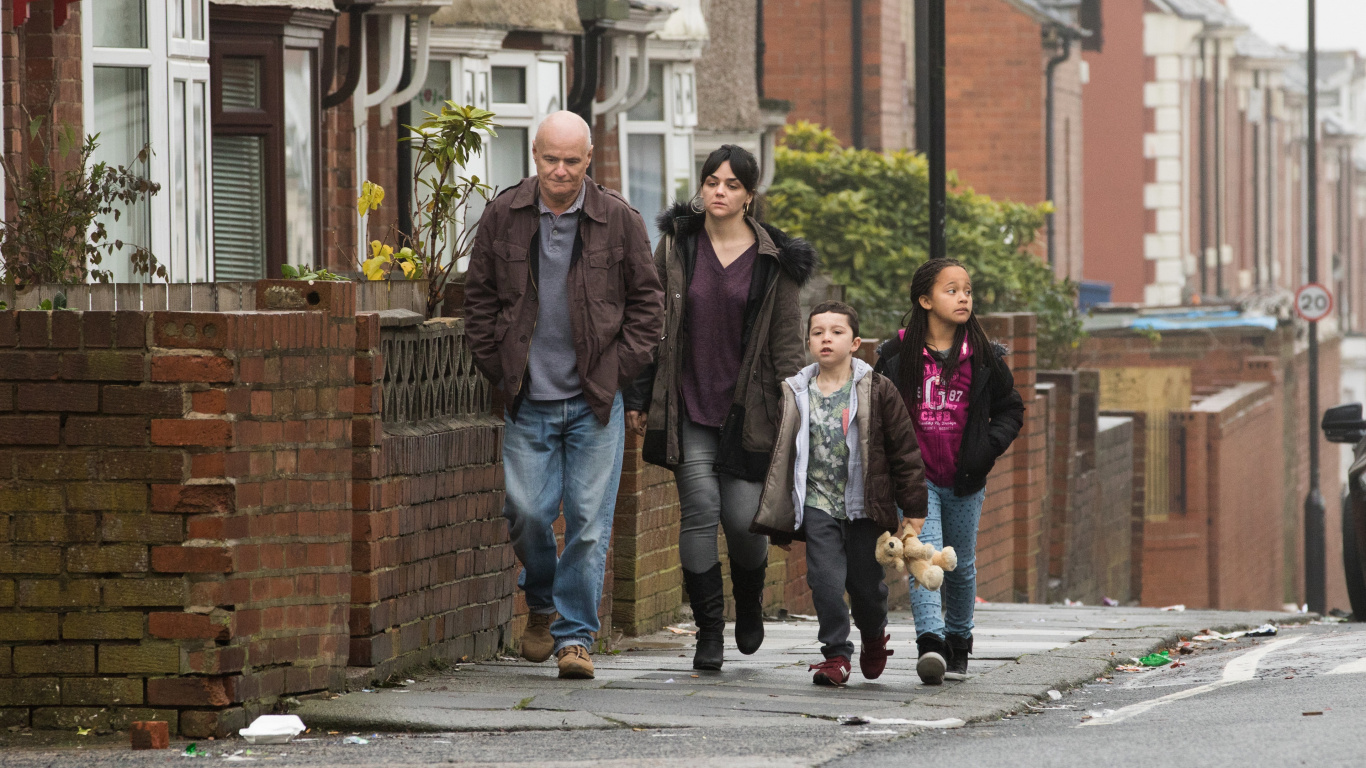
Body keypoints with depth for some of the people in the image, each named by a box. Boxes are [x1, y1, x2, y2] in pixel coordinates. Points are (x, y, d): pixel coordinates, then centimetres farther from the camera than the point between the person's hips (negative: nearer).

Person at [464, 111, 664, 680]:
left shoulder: (618, 221, 0)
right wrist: (498, 369, 4)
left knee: (589, 521, -3)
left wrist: (616, 371, -1)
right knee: (526, 511, -2)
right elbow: (480, 298, 11)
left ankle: (574, 634, 4)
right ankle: (541, 603, 26)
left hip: (595, 401, -1)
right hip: (528, 400, 1)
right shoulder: (503, 217, 3)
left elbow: (646, 302, 7)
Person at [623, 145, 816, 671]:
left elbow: (788, 342, 4)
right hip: (686, 407, 1)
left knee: (742, 518, -3)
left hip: (746, 409, -1)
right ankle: (708, 633, -1)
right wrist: (638, 397, 7)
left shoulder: (774, 261, 2)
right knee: (700, 509, -10)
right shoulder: (676, 246, 5)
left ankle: (750, 604, 29)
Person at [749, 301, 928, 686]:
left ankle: (874, 635, 37)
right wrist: (776, 512, 13)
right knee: (826, 579, -12)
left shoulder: (877, 391, -2)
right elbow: (780, 455, 13)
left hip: (863, 506, -1)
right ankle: (836, 654, -2)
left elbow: (905, 451, 0)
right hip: (818, 504, 1)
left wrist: (914, 509, -4)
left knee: (867, 583, 7)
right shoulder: (796, 394, 4)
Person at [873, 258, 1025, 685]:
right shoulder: (897, 355, -2)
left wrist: (991, 445, -7)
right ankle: (930, 643, -28)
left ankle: (958, 641, 34)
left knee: (961, 566, 14)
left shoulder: (983, 357, 1)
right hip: (916, 475, -2)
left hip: (965, 481, 2)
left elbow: (1010, 408, 10)